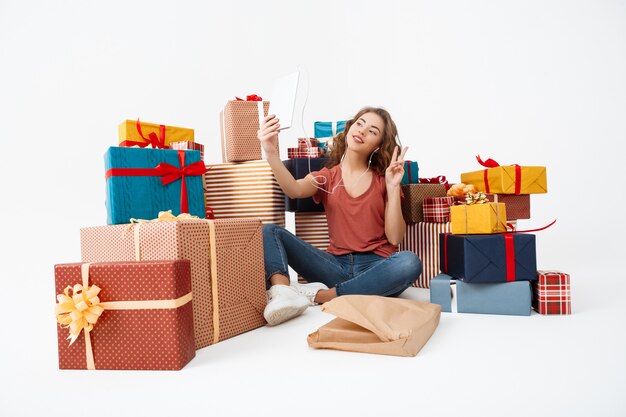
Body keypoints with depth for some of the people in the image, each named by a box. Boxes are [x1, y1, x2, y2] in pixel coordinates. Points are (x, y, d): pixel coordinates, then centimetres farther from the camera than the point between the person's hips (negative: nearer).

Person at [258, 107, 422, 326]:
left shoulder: (383, 180, 7)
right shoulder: (326, 177, 10)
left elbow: (394, 238, -2)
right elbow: (294, 190, -15)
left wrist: (393, 187, -9)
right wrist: (271, 153, -31)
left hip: (376, 266, -1)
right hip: (337, 265, 1)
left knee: (409, 262, -35)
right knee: (269, 231, -11)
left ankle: (318, 295, -27)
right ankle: (282, 293, -39)